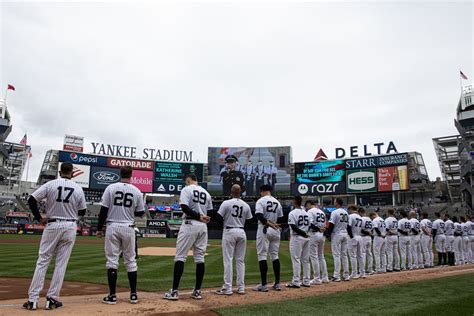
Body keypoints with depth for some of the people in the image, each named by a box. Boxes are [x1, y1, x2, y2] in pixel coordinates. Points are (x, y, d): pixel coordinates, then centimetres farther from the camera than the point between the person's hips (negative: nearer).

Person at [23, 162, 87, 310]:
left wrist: (39, 218, 1)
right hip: (70, 227, 1)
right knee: (61, 264, 7)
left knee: (42, 261, 8)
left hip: (52, 225, 0)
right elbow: (82, 212, 5)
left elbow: (31, 200, -8)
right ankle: (52, 299, 10)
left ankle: (33, 299, 7)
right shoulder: (78, 188, -1)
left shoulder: (50, 184, -4)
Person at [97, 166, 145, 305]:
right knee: (130, 261, 9)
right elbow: (140, 213, 5)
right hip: (128, 228, 1)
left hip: (112, 227, -1)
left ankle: (112, 296, 7)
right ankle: (133, 295, 13)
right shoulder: (136, 191, 0)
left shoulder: (111, 188, -3)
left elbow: (103, 210, -5)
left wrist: (99, 228, 3)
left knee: (112, 260, 4)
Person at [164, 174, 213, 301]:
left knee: (180, 257, -1)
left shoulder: (187, 189, -2)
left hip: (189, 225, -5)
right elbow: (209, 213, 16)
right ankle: (197, 291, 12)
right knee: (200, 258, 9)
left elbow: (184, 207, -16)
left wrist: (198, 216, -12)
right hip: (203, 227, 6)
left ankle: (174, 291, -3)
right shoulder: (206, 192, 15)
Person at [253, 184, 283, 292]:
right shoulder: (277, 202, 13)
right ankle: (277, 283, 14)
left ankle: (263, 285, -4)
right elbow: (281, 219, 15)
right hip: (275, 231, 6)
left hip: (264, 230, -6)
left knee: (262, 255, -3)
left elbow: (259, 216, -19)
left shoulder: (261, 201, -6)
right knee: (275, 255, 12)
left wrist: (269, 223, -13)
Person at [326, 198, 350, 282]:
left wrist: (328, 234, -5)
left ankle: (337, 276, -4)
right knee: (344, 255, 12)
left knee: (336, 255, -4)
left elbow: (331, 224, -16)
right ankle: (346, 275, 15)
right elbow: (347, 225, 14)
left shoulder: (334, 212, -12)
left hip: (337, 234, -7)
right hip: (345, 234, 7)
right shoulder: (346, 213, 11)